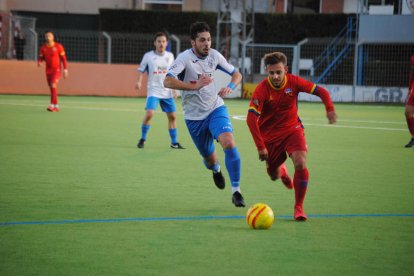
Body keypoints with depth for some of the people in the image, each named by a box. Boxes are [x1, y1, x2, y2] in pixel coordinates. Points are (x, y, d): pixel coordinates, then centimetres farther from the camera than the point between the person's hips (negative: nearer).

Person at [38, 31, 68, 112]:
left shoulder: (58, 46, -7)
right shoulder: (43, 47, 4)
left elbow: (63, 58, -4)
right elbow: (41, 57, 8)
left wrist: (65, 70, -7)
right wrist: (39, 62, -17)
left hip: (57, 69, -5)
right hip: (48, 70, 5)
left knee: (53, 85, -21)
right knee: (52, 88, 8)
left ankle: (52, 105, -25)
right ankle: (56, 106, 18)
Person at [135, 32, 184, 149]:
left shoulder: (170, 56, 7)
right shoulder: (148, 56, -3)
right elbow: (141, 70, 4)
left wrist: (174, 89, 15)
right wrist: (139, 81, -14)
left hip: (167, 92, 4)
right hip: (153, 91, -4)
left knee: (172, 116, 4)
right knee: (149, 114, -20)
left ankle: (174, 142, 16)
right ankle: (142, 139, -4)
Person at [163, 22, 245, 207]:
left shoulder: (214, 56, -4)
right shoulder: (185, 58, -18)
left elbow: (236, 74, 9)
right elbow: (168, 81, -32)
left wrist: (230, 87, -12)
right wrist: (195, 86, -36)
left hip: (216, 108, 2)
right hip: (194, 116, -2)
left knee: (229, 143, -23)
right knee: (209, 157, 11)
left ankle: (236, 191, -16)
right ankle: (216, 170, 51)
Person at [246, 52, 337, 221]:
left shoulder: (294, 82, -15)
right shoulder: (262, 89, -22)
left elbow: (321, 91, -7)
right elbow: (251, 118, -27)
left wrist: (329, 108, -28)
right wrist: (260, 146, -32)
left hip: (292, 129, 1)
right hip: (270, 135, 0)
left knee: (300, 164, -24)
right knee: (273, 175, 9)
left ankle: (298, 207, -11)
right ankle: (281, 169, 51)